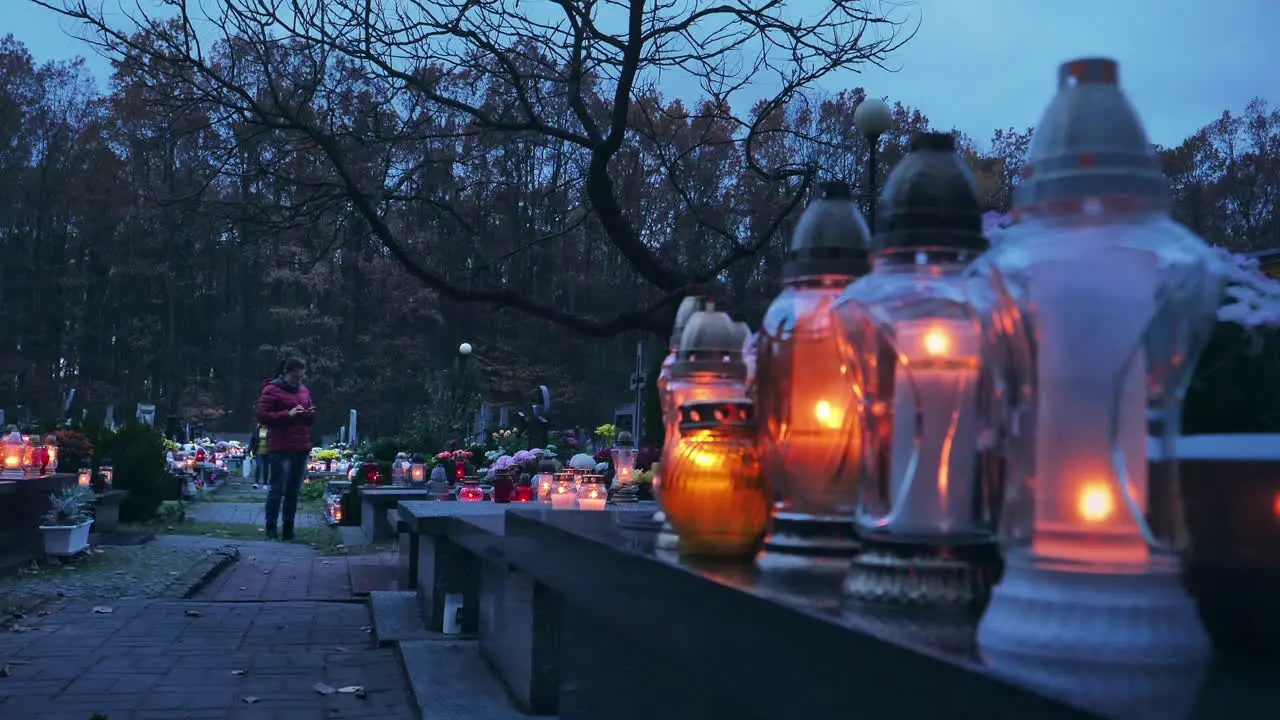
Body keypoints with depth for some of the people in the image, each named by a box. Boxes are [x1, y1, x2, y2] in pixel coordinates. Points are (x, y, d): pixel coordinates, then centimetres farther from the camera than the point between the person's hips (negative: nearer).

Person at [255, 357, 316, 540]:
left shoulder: (304, 391, 18)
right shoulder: (272, 390, -2)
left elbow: (311, 420, 26)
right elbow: (262, 416, -8)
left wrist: (310, 414, 2)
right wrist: (288, 414, -17)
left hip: (301, 448, 6)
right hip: (281, 448, -6)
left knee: (293, 490, 8)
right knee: (277, 489, -7)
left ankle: (288, 526, 13)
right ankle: (271, 526, 0)